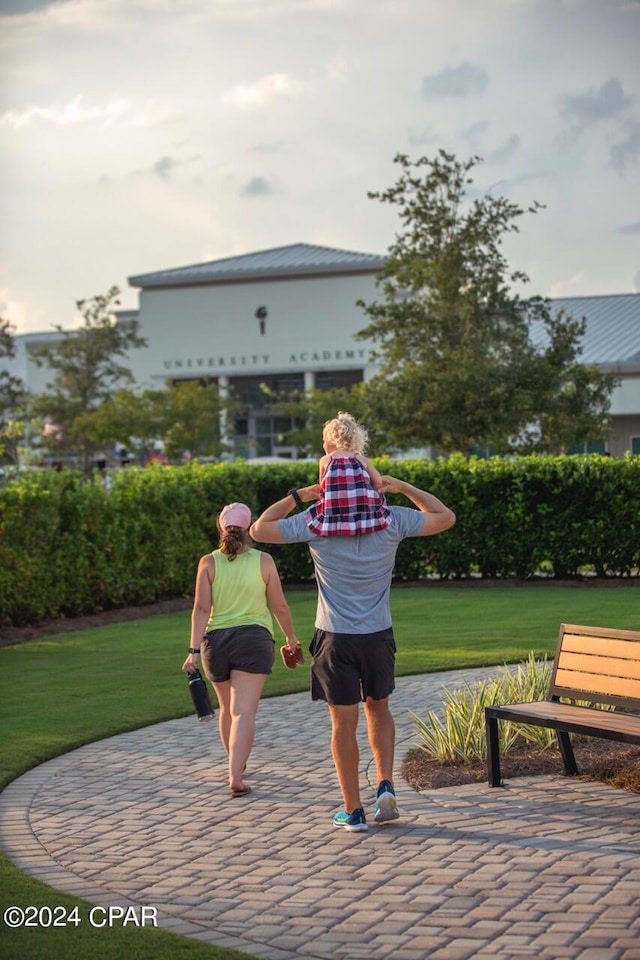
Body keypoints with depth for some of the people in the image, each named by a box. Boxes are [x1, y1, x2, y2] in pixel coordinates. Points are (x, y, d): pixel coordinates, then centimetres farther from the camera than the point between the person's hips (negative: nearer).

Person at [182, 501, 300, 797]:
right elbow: (279, 606, 1)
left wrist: (194, 650, -11)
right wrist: (291, 637, 17)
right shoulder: (263, 561, -2)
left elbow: (201, 608, -8)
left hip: (216, 640, 3)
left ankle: (236, 762, 40)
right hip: (253, 639, -3)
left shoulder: (209, 563, -1)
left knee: (227, 708, 21)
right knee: (244, 711, -8)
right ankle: (235, 776, -21)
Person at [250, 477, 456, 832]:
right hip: (378, 636, 2)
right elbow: (445, 517, 9)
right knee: (378, 709, 23)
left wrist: (296, 496, 5)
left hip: (336, 639, -2)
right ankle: (385, 786, 8)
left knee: (344, 724, 5)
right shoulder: (392, 520, -5)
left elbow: (259, 529, 3)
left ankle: (353, 811, 10)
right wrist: (403, 487, 9)